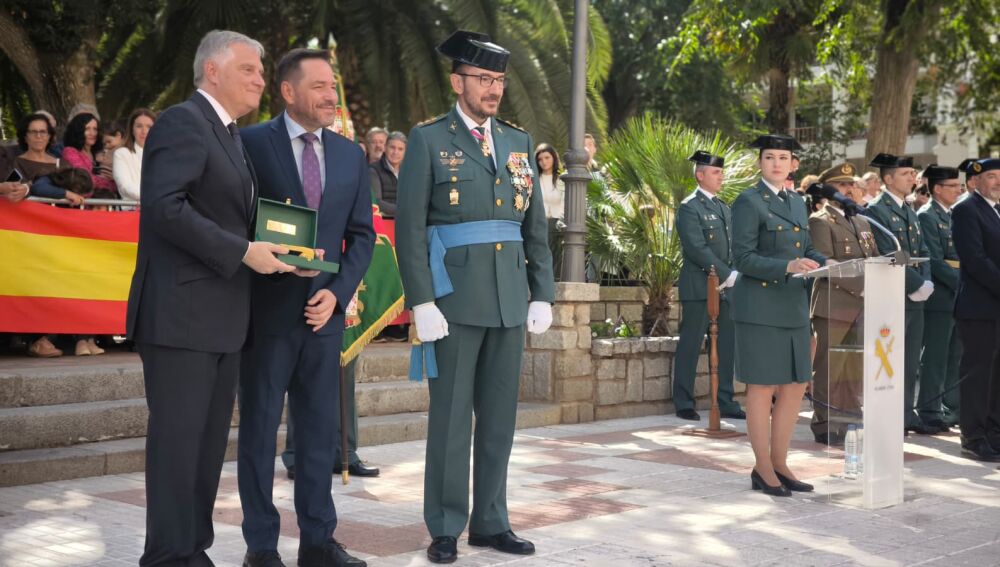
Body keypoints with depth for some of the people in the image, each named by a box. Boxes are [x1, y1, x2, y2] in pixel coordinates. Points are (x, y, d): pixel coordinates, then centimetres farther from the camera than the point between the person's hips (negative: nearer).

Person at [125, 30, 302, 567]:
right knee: (178, 438, -4)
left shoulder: (229, 135, 19)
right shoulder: (182, 122, -10)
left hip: (221, 317, 9)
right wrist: (242, 251, -20)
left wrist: (271, 251, 4)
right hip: (181, 314, -9)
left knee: (210, 440, 11)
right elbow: (164, 207, -22)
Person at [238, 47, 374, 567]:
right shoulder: (250, 144, -4)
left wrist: (337, 292, -2)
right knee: (259, 428, 4)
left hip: (324, 310, 4)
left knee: (321, 428, 7)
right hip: (266, 310, -4)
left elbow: (362, 233, 9)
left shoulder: (350, 154, 10)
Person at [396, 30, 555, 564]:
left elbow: (536, 226, 13)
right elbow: (409, 227, -7)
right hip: (456, 297, -4)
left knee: (499, 416, 9)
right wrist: (421, 302, -14)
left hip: (510, 299, 5)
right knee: (450, 415, 2)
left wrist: (542, 294, 6)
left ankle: (490, 521, 20)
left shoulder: (519, 142, 13)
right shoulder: (428, 139, -1)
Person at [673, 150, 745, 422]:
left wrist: (735, 276, 3)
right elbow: (697, 249, -16)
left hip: (725, 287, 8)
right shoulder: (689, 207, -7)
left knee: (727, 345, 7)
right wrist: (729, 276, -17)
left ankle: (725, 402, 14)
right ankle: (684, 404, 5)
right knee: (691, 345, -2)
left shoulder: (724, 208, 18)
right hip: (699, 287, -7)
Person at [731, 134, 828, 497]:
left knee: (795, 386, 9)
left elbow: (807, 250, 19)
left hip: (794, 306, 7)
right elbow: (743, 258, -14)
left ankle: (779, 463, 20)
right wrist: (787, 267, -25)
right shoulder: (748, 202, -7)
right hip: (760, 307, -7)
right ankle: (762, 470, 8)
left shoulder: (797, 203, 16)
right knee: (763, 387, -1)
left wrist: (827, 265, -1)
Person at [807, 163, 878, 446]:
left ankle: (849, 423, 18)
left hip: (861, 306, 8)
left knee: (854, 370, 10)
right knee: (828, 370, -3)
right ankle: (824, 426, 4)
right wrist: (861, 287, -18)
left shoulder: (862, 223, 21)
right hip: (834, 304, -7)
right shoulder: (820, 221, -5)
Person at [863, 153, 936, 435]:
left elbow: (922, 252, 14)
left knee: (910, 363, 11)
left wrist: (926, 282, -3)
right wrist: (917, 285, -16)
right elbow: (889, 257, -16)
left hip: (915, 298, 8)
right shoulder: (875, 211, -10)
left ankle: (907, 414, 17)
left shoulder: (910, 213, 18)